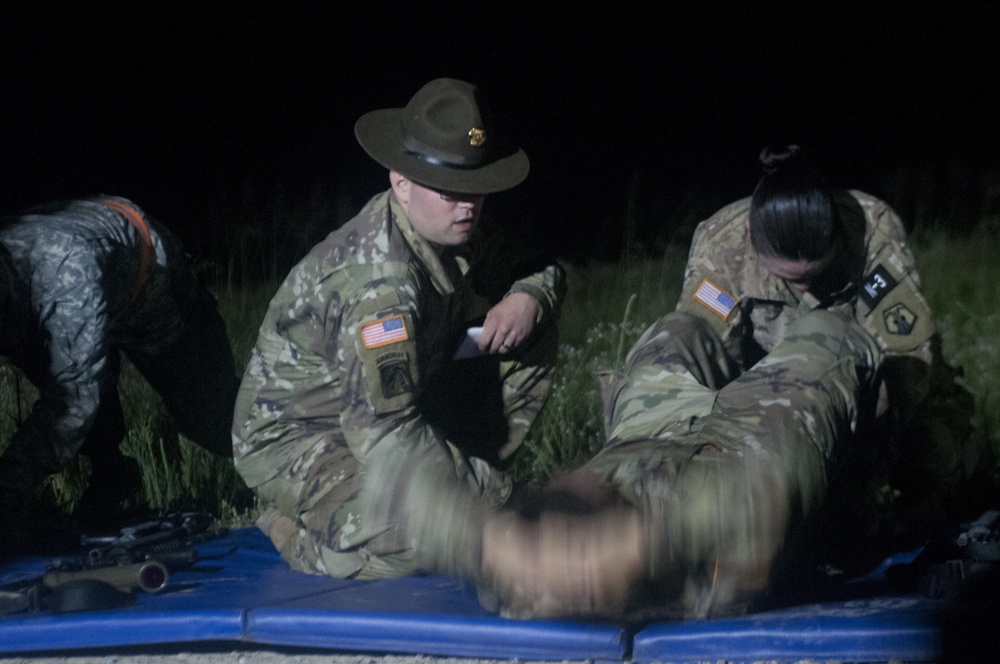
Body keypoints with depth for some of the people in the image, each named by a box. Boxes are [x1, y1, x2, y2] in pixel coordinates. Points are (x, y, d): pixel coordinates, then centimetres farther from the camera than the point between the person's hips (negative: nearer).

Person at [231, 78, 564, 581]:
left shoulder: (452, 231, -6)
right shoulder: (378, 279, -33)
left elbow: (539, 269, 12)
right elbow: (385, 438, -36)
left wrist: (528, 295, -15)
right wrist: (489, 491, -25)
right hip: (297, 438, -9)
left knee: (530, 342, 0)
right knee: (423, 537, -35)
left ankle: (466, 483, 5)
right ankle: (297, 525, -5)